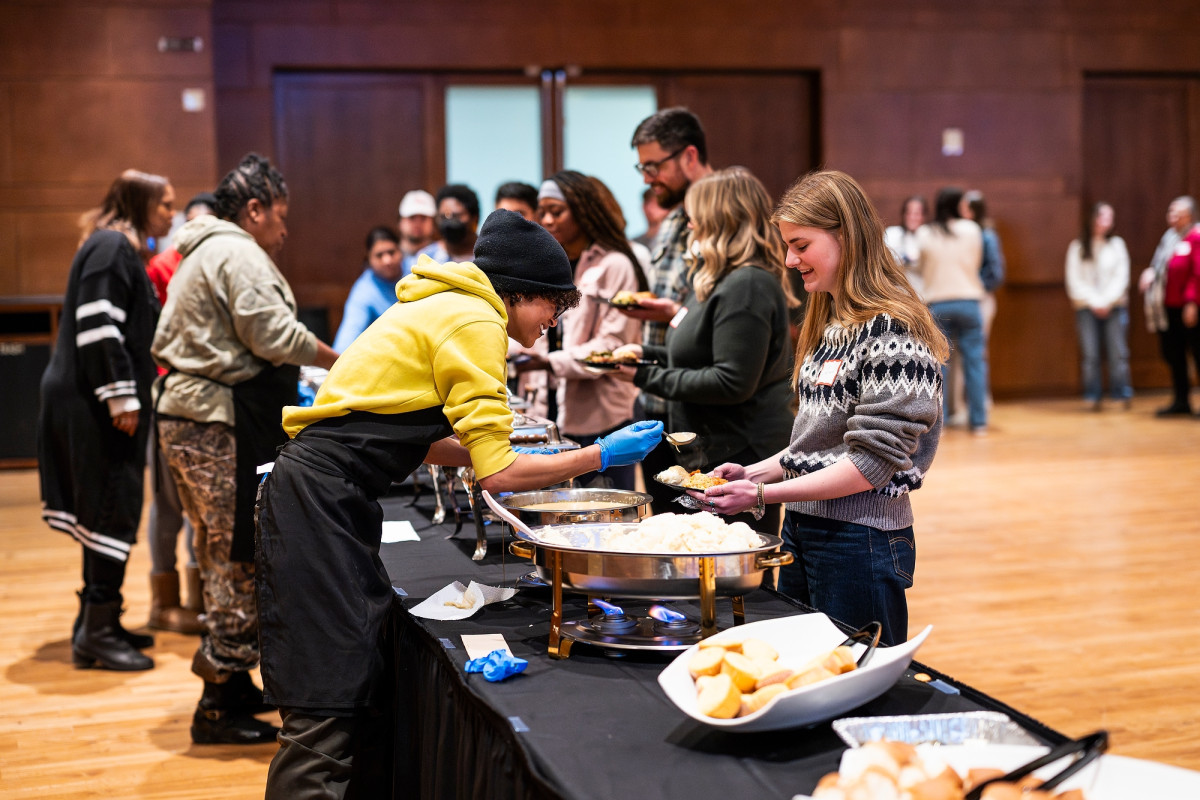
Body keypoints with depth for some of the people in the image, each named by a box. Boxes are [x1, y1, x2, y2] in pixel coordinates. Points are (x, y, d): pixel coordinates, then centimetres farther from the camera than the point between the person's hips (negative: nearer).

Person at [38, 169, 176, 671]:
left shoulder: (124, 249, 21)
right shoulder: (111, 246, -11)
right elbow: (96, 324, -20)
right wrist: (119, 395, -22)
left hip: (99, 403, 10)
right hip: (98, 403, -10)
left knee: (107, 513, 13)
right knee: (113, 511, -10)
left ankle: (98, 622, 20)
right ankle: (95, 632, -7)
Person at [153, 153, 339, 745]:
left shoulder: (206, 252, 23)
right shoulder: (238, 254, -11)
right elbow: (275, 336, -19)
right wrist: (339, 361, -4)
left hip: (188, 420, 11)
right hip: (221, 429, -11)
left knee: (223, 557, 15)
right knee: (241, 558, -6)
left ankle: (231, 685, 24)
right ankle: (218, 705, -1)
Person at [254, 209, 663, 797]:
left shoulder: (447, 309, 18)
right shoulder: (476, 323, -11)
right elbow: (497, 474, -14)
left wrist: (506, 452, 18)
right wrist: (599, 456, -4)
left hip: (328, 500, 10)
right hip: (320, 501, -10)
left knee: (362, 687, 12)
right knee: (328, 705, -9)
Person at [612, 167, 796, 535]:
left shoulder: (746, 287, -18)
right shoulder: (724, 280, 16)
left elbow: (732, 383, -23)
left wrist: (651, 377, -16)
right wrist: (648, 353, 11)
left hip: (740, 456, -11)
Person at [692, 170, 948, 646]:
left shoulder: (893, 332, -15)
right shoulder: (828, 324, 13)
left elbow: (875, 460, -20)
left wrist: (762, 494, -20)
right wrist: (752, 473, 3)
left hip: (860, 540, -9)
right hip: (801, 529, 9)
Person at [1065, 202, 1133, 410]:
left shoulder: (1116, 244, 7)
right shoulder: (1077, 247, 5)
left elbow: (1121, 277, 3)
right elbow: (1074, 281, 2)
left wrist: (1107, 302, -7)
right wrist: (1094, 302, -7)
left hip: (1114, 306, 0)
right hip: (1086, 307, 0)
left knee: (1118, 353, -6)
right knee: (1090, 355, -5)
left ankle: (1122, 394, 0)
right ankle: (1093, 396, 1)